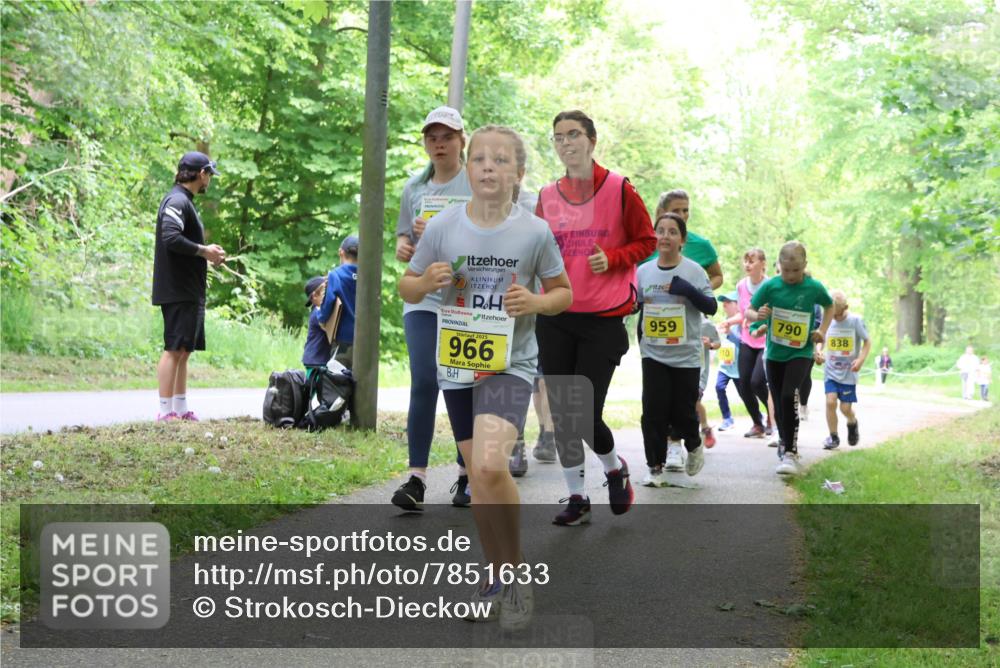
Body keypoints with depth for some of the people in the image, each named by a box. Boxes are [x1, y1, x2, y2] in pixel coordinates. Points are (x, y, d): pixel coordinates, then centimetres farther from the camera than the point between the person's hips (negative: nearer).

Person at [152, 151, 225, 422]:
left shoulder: (184, 201, 19)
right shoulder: (177, 201, -12)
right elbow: (171, 237, -26)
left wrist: (207, 256, 9)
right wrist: (204, 251, -16)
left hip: (189, 292, 10)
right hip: (178, 291, -10)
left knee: (184, 350, 12)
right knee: (174, 349, -9)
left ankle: (180, 408, 17)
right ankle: (165, 411, -7)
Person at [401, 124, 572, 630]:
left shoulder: (535, 232, -8)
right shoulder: (444, 226, -4)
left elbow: (563, 293, 5)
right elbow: (407, 287, 6)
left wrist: (536, 302, -16)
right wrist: (426, 281, -16)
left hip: (511, 364, -3)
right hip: (457, 365, 3)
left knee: (490, 467, -24)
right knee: (478, 480, 11)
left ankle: (516, 570, -3)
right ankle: (497, 573, 32)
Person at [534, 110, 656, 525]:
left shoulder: (619, 189, -3)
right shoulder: (548, 196, 8)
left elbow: (647, 241, 3)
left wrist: (612, 259, -13)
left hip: (603, 319, -4)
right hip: (555, 319, 4)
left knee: (587, 413, -7)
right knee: (562, 412, 3)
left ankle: (615, 468, 25)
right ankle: (577, 497, 17)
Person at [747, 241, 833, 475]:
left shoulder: (814, 287, -6)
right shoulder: (770, 286, -6)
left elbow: (830, 306, 14)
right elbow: (749, 312, -4)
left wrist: (822, 330, 1)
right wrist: (758, 315, -26)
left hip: (801, 353, -2)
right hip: (775, 353, 3)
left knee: (789, 396, -22)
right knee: (779, 403, 10)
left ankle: (790, 452, -16)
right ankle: (785, 444, 32)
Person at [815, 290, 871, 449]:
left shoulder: (855, 321, -9)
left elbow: (867, 341, -1)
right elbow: (820, 341, 11)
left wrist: (861, 359, -16)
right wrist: (819, 352, -11)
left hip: (849, 373, -2)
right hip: (830, 371, 2)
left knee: (845, 408, -1)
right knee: (830, 401, -14)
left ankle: (852, 423, 35)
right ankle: (833, 437, 2)